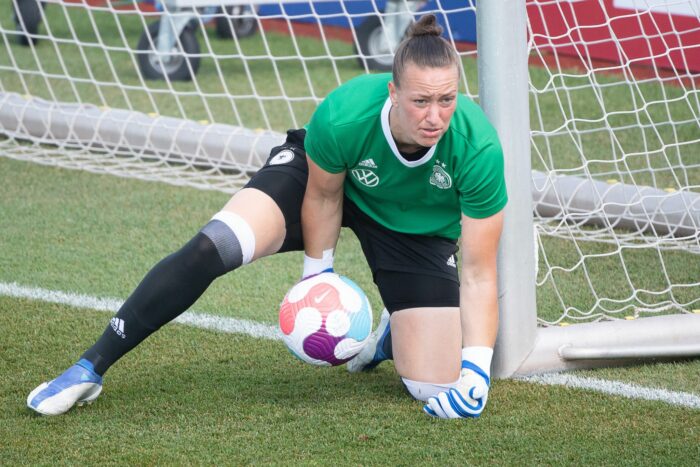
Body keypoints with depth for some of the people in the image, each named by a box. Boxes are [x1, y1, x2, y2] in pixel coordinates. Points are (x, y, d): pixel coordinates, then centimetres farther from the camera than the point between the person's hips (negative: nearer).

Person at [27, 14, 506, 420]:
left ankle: (390, 333, 28)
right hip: (325, 176, 0)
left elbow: (478, 274, -27)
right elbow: (323, 197, -15)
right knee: (211, 246, -24)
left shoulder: (478, 148, -37)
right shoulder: (341, 116, -38)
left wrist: (476, 371, -31)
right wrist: (317, 274, -5)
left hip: (417, 227, 1)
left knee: (436, 388, -10)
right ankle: (91, 369, -10)